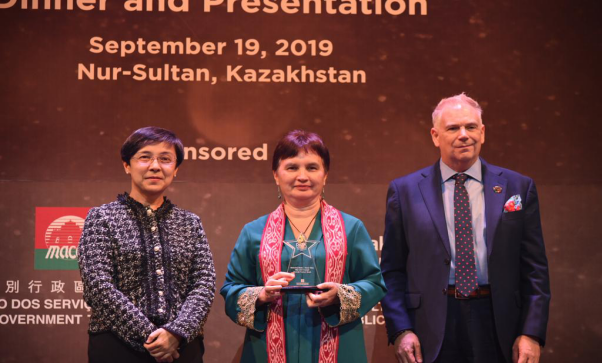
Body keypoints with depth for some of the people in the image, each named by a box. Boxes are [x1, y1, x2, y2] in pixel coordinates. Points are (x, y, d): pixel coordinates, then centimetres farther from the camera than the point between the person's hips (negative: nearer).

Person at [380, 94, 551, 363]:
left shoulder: (518, 187, 5)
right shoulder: (404, 190, 4)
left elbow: (534, 269, 4)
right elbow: (392, 270, 3)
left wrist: (532, 333, -4)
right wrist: (400, 330, -8)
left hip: (496, 329, 1)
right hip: (431, 335, -1)